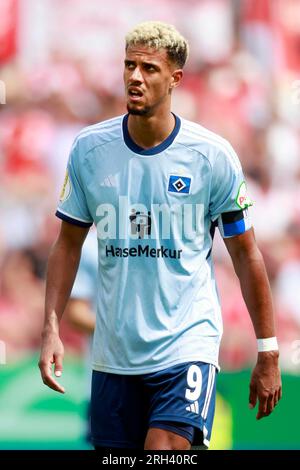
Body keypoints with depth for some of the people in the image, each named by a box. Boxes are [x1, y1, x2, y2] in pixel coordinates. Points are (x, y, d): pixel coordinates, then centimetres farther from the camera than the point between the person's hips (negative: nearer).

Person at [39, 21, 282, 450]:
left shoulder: (213, 155, -6)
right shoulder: (89, 149, 0)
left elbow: (245, 254, 1)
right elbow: (68, 245, 10)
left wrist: (268, 354, 2)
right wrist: (51, 329, -1)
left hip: (187, 346, -3)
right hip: (114, 351, 3)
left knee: (165, 449, -20)